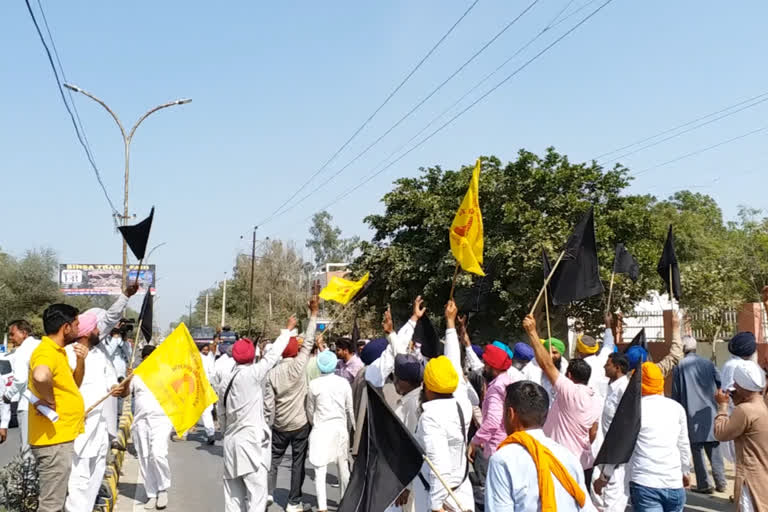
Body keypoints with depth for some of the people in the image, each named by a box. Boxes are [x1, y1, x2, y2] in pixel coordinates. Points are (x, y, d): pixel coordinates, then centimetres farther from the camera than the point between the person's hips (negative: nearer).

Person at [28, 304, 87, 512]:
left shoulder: (59, 352, 12)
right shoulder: (47, 352, -19)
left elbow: (74, 385, 21)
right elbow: (41, 376, -42)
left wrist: (80, 361, 3)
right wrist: (50, 401, -25)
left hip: (63, 438, 10)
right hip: (54, 440, -10)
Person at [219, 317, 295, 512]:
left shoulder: (224, 383, 9)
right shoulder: (252, 374, -10)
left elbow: (222, 416, 16)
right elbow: (273, 355, -2)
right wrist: (287, 329, 10)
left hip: (231, 443, 7)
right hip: (251, 442, -7)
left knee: (233, 496, 10)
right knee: (256, 494, -5)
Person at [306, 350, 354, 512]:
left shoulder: (314, 384, -7)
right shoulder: (343, 382, -4)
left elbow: (310, 410, 4)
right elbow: (350, 408, 2)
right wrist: (352, 426, 16)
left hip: (321, 429, -2)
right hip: (340, 428, 3)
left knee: (320, 470, -2)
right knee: (343, 467, 17)